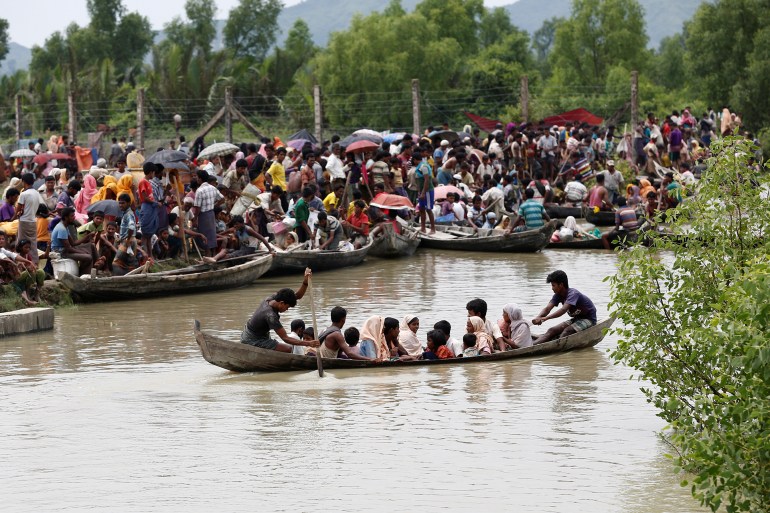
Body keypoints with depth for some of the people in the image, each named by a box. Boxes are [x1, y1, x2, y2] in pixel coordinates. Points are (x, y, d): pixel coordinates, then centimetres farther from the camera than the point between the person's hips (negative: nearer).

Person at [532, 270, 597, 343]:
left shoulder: (573, 294, -26)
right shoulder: (558, 296, -2)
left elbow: (564, 310, -41)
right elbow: (547, 309, -14)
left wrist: (546, 318, -51)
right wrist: (538, 318, -36)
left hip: (588, 320, -7)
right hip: (576, 319, 7)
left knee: (567, 331, -32)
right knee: (552, 331, -12)